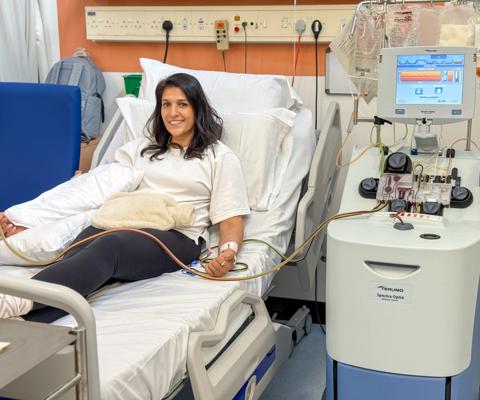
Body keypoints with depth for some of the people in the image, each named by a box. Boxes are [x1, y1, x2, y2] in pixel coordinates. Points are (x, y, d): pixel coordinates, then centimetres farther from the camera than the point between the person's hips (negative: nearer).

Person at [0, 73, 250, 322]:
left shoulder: (220, 157, 15)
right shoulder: (143, 147, 27)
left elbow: (231, 219, 8)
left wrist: (228, 252, -17)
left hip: (177, 236, -4)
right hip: (127, 226, 4)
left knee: (109, 245, -37)